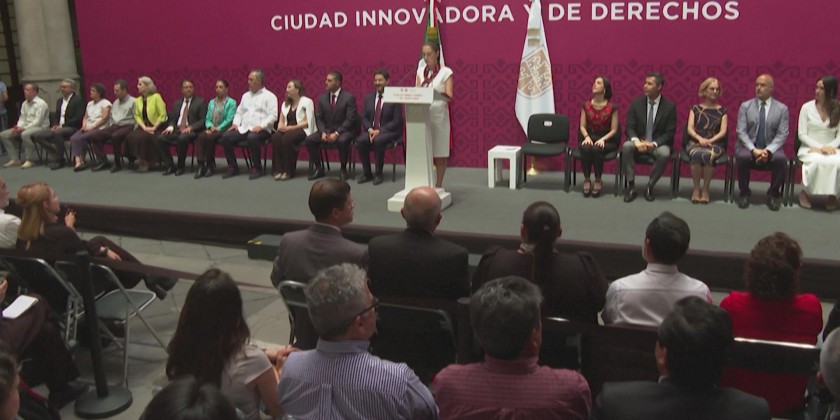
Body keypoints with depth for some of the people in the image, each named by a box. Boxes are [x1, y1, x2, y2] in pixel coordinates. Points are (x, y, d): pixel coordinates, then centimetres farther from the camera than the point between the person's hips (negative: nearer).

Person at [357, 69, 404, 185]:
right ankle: (367, 173, -11)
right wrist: (370, 129, -12)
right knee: (360, 141, -26)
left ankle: (378, 174, -20)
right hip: (371, 130, 4)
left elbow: (396, 120, -10)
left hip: (389, 131, -4)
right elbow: (364, 117, 9)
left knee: (378, 141, -35)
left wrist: (380, 131, -20)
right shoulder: (369, 97, 10)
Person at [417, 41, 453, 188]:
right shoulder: (420, 71, 13)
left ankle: (438, 185, 8)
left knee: (439, 153, 0)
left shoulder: (446, 72, -1)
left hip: (439, 114, -4)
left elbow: (449, 97, -8)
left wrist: (436, 94, -27)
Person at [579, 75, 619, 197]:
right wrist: (587, 136, -15)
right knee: (586, 148, -34)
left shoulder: (612, 107, -4)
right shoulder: (586, 105, 5)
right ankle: (586, 180, -21)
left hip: (607, 139, -2)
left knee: (596, 149, -36)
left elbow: (614, 130, -4)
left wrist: (603, 139, -20)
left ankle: (598, 180, -18)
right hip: (590, 137, 2)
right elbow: (582, 126, 5)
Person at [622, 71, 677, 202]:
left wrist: (654, 143, -22)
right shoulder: (636, 103, 2)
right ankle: (631, 185, -23)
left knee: (664, 154, -36)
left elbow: (670, 133, -5)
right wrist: (636, 141, -23)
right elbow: (629, 127, -1)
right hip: (639, 142, 2)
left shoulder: (669, 106, -2)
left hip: (658, 144, -1)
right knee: (626, 146, -32)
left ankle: (650, 186, -16)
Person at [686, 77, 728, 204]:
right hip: (695, 142, 0)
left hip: (715, 144, 0)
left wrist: (710, 140, -15)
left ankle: (705, 189, -20)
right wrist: (700, 138, -17)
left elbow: (723, 131, 2)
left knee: (708, 155, -37)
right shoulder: (695, 108, 12)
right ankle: (696, 188, -20)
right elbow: (690, 129, 2)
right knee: (697, 154, -37)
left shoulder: (722, 111, 12)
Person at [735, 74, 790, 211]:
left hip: (771, 148, 0)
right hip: (749, 147, 0)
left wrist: (768, 151, -21)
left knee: (781, 159, -32)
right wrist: (754, 150, -20)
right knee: (742, 157, -34)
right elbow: (741, 132, -4)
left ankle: (773, 193, -8)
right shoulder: (745, 106, 5)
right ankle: (744, 192, -11)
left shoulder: (782, 109, 5)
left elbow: (782, 134, -3)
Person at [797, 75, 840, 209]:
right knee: (817, 161, -37)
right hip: (810, 148, -2)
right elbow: (802, 135, -3)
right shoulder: (807, 107, 0)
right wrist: (819, 147, -15)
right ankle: (805, 192, -14)